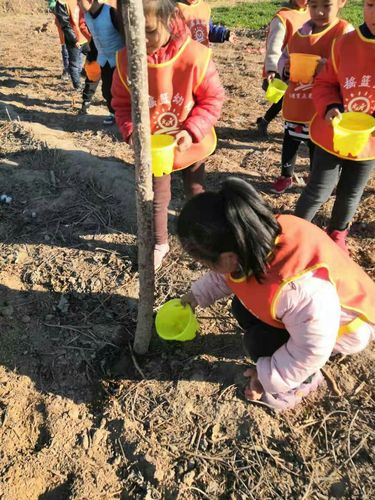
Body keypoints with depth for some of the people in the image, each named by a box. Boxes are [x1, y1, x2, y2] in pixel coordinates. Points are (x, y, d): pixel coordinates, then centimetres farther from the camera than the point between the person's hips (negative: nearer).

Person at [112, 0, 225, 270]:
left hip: (191, 146, 0)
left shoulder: (195, 55, -23)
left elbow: (213, 99, -13)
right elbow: (122, 104, -4)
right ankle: (160, 244, 39)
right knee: (157, 199, 14)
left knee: (196, 192, 22)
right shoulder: (126, 59, -16)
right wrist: (131, 132, -23)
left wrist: (192, 131, -26)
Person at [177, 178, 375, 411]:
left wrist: (268, 379, -16)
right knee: (243, 308, -2)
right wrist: (197, 295, 12)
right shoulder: (254, 238, -22)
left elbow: (311, 351, -29)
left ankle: (305, 379, 9)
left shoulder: (301, 290, -46)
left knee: (261, 343, -20)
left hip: (346, 322, -7)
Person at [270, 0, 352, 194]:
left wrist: (327, 67, -32)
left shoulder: (345, 32, -9)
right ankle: (286, 176, 42)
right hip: (295, 105, 5)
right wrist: (286, 68, -8)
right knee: (289, 143, 18)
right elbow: (283, 59, 16)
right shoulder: (299, 33, 6)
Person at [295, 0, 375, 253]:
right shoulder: (345, 43, -8)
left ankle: (337, 232, 41)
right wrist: (329, 108, -21)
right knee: (318, 191, 5)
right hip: (331, 137, -1)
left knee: (350, 194, 17)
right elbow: (325, 84, 0)